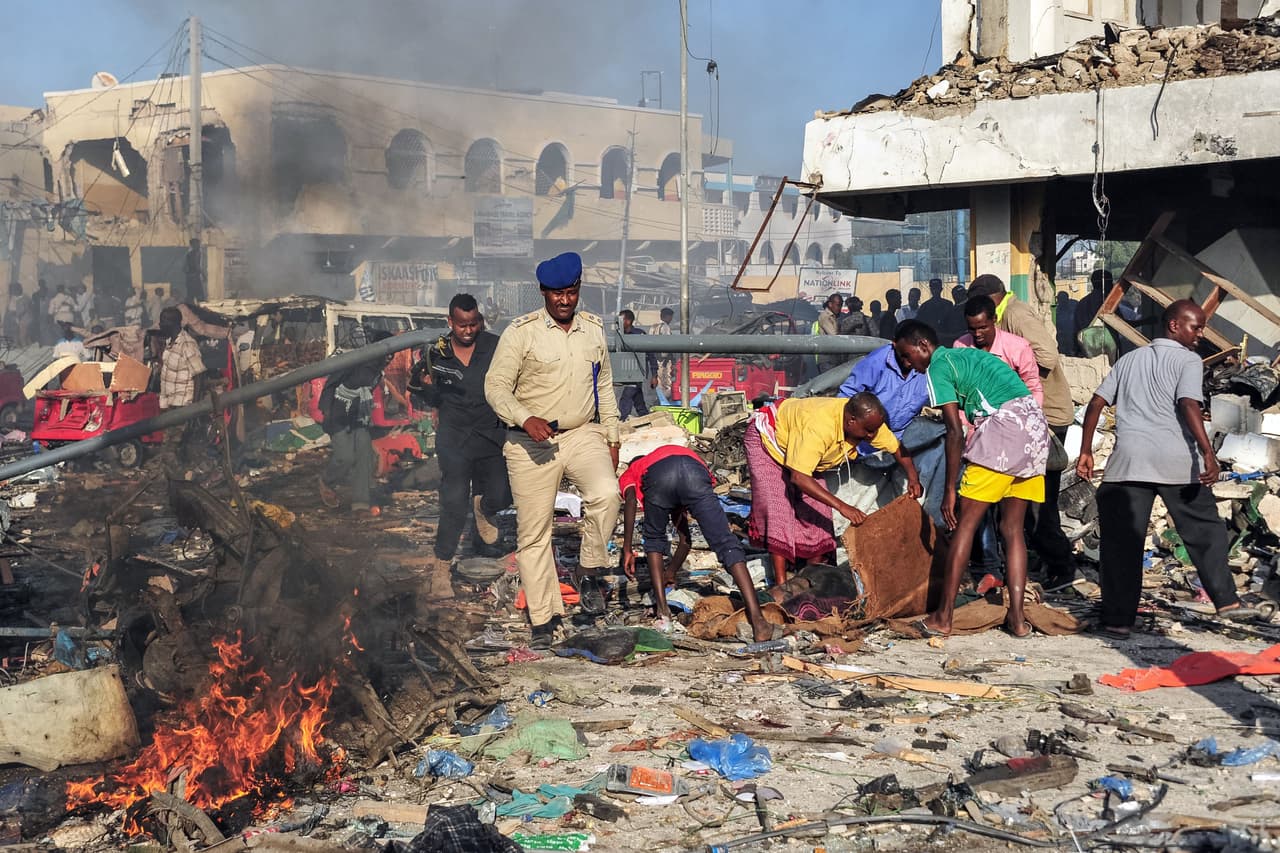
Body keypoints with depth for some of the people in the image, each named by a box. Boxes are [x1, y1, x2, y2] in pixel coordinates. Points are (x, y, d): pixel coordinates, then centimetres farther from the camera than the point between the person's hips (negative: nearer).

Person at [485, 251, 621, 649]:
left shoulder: (594, 329, 10)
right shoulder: (521, 332, -6)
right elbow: (495, 387, -7)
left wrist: (612, 438, 14)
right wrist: (526, 419, -24)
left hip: (584, 434, 3)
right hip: (531, 444, -2)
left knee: (606, 494, -27)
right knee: (533, 532, 0)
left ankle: (588, 572, -5)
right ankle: (544, 620, 10)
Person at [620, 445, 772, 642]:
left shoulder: (628, 475, 39)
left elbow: (630, 501, 12)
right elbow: (685, 539, 53)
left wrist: (627, 550, 12)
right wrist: (670, 575, 66)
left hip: (658, 473, -2)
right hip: (695, 468, 2)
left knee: (654, 539, 26)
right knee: (726, 543, -1)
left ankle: (662, 609, 20)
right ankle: (756, 617, -14)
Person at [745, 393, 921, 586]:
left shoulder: (867, 420, -22)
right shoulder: (819, 427, -45)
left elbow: (897, 448, -7)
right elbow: (798, 478, -47)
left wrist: (913, 477, -26)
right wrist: (842, 507, -50)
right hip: (766, 439, -7)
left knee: (816, 511, -2)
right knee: (778, 507, -18)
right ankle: (781, 583, -15)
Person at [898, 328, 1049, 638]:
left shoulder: (938, 369, 1)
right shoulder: (966, 356, 28)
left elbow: (955, 431, -7)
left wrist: (950, 490, -5)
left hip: (1004, 425, -8)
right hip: (1036, 424, 9)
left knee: (965, 523, -3)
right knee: (1012, 528, 12)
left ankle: (943, 616, -2)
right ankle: (1017, 618, 7)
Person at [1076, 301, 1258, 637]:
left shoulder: (1129, 359, 20)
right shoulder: (1188, 360, 4)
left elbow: (1096, 403, 15)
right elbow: (1189, 405, -12)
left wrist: (1086, 452, 17)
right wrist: (1208, 454, -18)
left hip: (1128, 459, 3)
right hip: (1176, 460, -3)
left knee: (1121, 540, 3)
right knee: (1205, 530, 13)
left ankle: (1119, 619, 1)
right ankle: (1227, 601, 16)